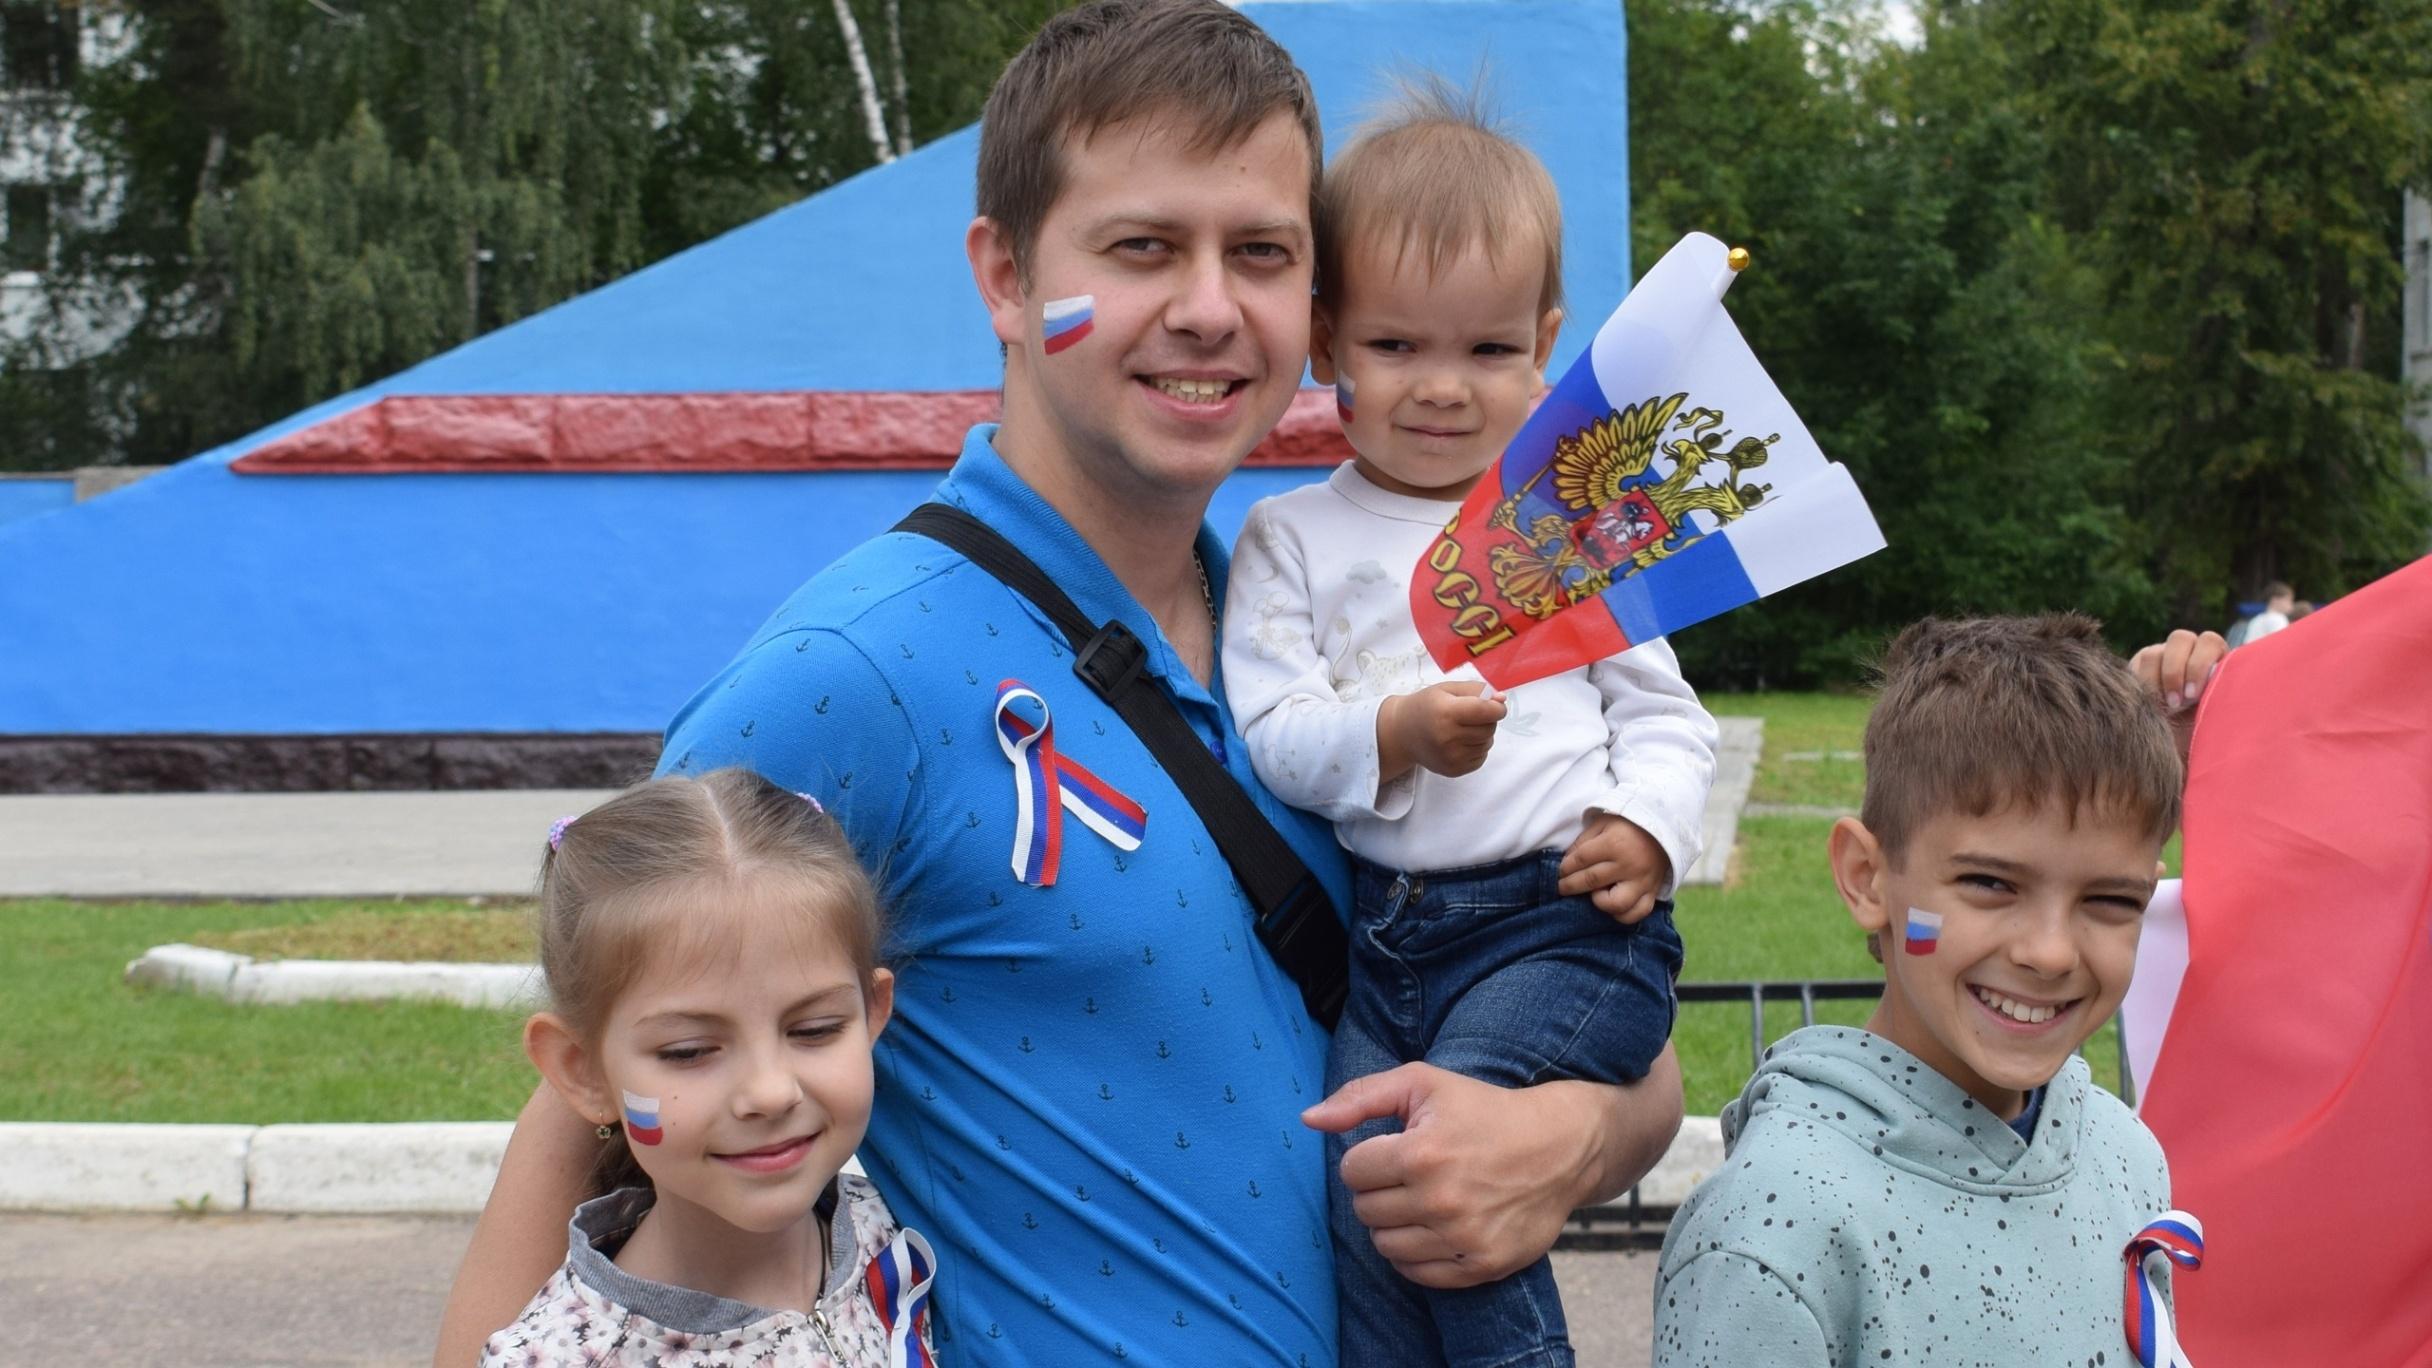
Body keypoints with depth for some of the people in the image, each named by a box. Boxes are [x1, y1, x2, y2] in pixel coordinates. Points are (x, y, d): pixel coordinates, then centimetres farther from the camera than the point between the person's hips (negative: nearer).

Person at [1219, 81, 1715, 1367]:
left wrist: (1648, 825, -9)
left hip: (1566, 917, -2)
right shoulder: (1293, 539, 10)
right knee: (1354, 1190, -13)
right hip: (1379, 932, 3)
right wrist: (1393, 738, -20)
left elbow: (1662, 712, 12)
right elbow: (1268, 731, -1)